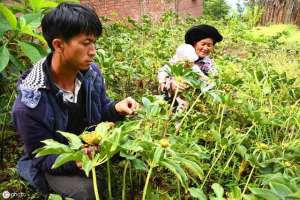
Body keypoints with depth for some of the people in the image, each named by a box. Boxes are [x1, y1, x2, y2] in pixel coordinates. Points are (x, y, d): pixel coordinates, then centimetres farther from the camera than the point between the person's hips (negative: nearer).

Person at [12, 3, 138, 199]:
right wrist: (76, 160, -40)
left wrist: (116, 108, -21)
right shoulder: (29, 103, -29)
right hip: (54, 164, -4)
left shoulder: (91, 72, -13)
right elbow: (43, 158, -20)